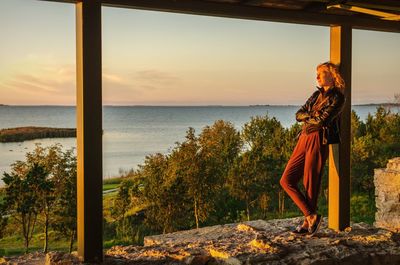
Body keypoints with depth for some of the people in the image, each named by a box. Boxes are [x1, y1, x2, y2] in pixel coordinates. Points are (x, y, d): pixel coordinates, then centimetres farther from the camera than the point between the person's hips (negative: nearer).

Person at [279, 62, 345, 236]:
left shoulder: (337, 97, -3)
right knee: (286, 180, 2)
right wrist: (311, 117, -7)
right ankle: (311, 216, 8)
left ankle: (307, 223, 14)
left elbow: (323, 120, -17)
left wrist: (308, 120, 1)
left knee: (311, 183, -2)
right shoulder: (316, 94, 20)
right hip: (304, 140, 8)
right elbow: (299, 114, 13)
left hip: (319, 141, -8)